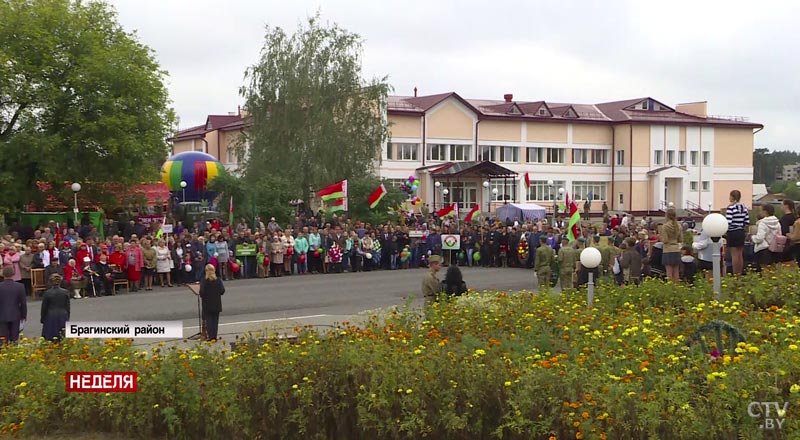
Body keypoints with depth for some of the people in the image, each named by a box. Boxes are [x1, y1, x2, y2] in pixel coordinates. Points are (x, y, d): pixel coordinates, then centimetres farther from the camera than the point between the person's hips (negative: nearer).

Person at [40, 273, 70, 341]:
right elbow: (68, 307, 4)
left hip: (51, 318, -2)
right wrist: (67, 319, 15)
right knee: (63, 339, 5)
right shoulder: (65, 292, -3)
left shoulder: (47, 293, -8)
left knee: (49, 339, 1)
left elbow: (44, 308, 0)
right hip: (63, 317, 2)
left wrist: (42, 319, 12)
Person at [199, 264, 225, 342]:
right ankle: (214, 336, 9)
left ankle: (211, 337, -2)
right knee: (215, 320, 11)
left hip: (207, 304, -2)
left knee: (208, 320, 5)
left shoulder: (204, 281, -11)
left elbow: (202, 292, -16)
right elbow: (222, 291, -7)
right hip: (216, 304, 2)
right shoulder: (218, 280, -5)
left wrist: (202, 297, 5)